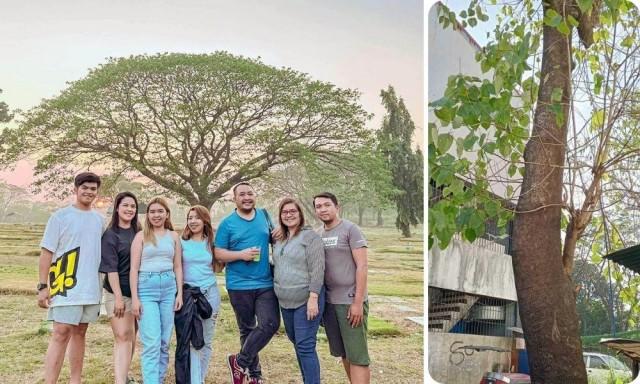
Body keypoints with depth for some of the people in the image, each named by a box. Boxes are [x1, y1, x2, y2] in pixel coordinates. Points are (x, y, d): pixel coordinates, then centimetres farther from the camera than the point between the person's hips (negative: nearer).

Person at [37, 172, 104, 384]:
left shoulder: (99, 219, 12)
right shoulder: (60, 216, -3)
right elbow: (46, 253, -5)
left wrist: (102, 285, 14)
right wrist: (43, 286, -12)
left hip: (91, 288, 5)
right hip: (67, 287, -5)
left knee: (80, 332, 10)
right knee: (61, 333, -9)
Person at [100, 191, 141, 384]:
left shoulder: (139, 233, 8)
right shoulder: (110, 234, -6)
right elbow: (111, 268, -12)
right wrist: (118, 297, -18)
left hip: (137, 292, 5)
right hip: (118, 292, -5)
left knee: (131, 336, 12)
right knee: (122, 337, -13)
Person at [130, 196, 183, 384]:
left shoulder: (173, 236, 11)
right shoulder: (141, 236, 3)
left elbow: (178, 267, 13)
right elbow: (134, 268, -1)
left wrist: (180, 293, 4)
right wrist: (134, 297, -7)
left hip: (169, 288, 3)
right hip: (146, 287, -3)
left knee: (164, 342, 6)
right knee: (151, 343, -9)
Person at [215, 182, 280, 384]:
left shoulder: (264, 215, 7)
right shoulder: (227, 223, -2)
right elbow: (218, 254, -4)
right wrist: (241, 255, -19)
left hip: (266, 284, 2)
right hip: (239, 286, -2)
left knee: (270, 324, -12)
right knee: (247, 330, 9)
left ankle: (240, 362, 5)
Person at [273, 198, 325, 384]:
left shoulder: (310, 236, -10)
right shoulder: (279, 240, 12)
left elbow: (317, 269, -16)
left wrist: (313, 298, -22)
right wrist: (277, 293, 15)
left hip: (306, 300, -8)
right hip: (286, 302, 8)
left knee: (305, 346, -8)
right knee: (297, 344, 16)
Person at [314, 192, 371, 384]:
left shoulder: (351, 229, -7)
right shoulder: (317, 234, 10)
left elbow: (362, 266, -12)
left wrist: (358, 302, -16)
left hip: (350, 301, -6)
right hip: (328, 301, 6)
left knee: (357, 355, -4)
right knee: (343, 353, 12)